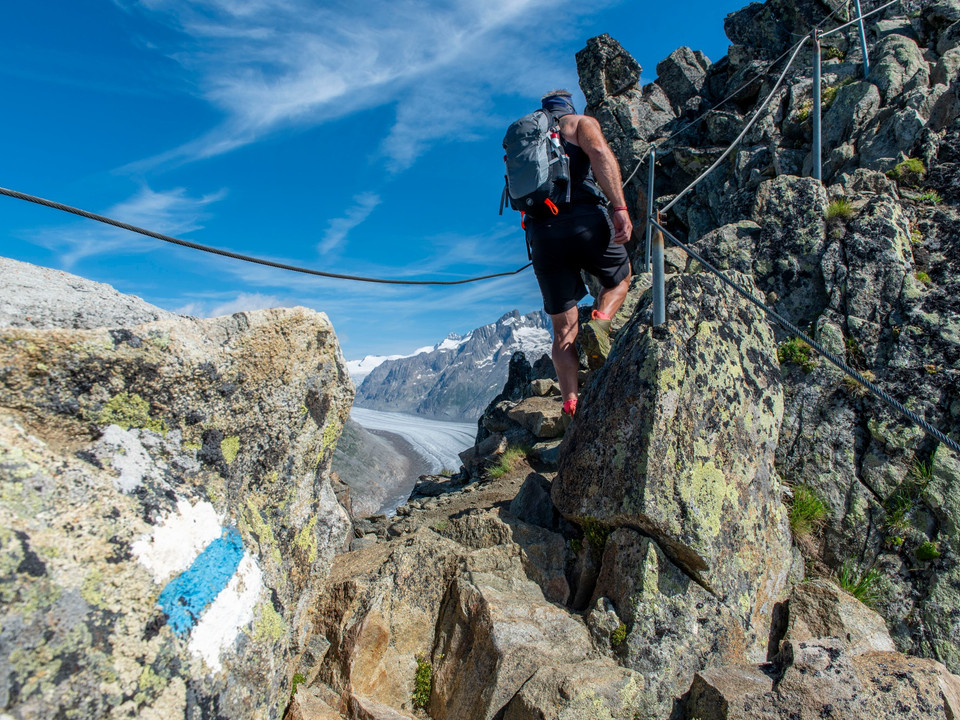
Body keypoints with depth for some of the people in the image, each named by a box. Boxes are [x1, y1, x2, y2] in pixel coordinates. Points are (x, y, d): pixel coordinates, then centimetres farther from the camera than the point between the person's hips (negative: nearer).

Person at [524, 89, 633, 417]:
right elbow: (599, 151, -9)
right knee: (620, 278, 25)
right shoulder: (580, 122, 13)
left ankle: (571, 404, -3)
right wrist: (620, 207, -16)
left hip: (540, 233, 4)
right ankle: (599, 323, -5)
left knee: (563, 330, 8)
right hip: (584, 220, -3)